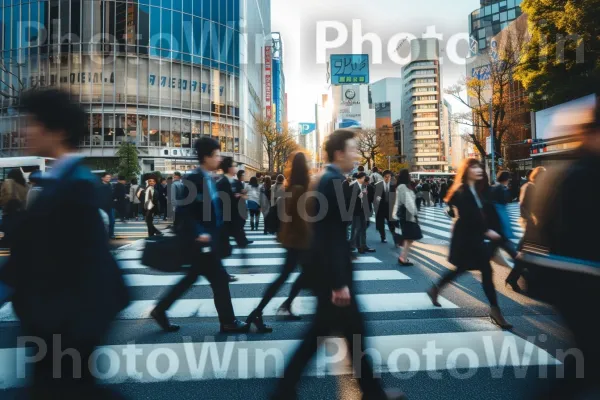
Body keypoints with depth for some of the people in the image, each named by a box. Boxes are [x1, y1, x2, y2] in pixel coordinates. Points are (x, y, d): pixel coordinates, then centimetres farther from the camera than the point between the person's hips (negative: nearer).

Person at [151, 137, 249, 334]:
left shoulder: (209, 179, 10)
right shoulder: (193, 179, -17)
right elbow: (183, 210, -20)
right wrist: (198, 233, -23)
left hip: (209, 237, 9)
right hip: (199, 239, -9)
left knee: (192, 276, 19)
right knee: (219, 278, 0)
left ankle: (160, 310, 34)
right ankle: (228, 322, 17)